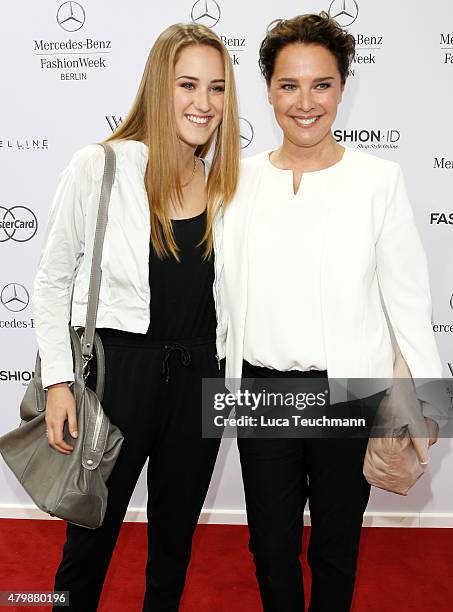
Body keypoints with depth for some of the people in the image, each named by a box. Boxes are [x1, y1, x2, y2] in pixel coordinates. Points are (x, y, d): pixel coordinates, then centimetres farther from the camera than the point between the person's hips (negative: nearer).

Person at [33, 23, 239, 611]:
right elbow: (52, 281, -3)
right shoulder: (97, 169, -9)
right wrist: (59, 380, -9)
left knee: (176, 532, 22)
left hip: (198, 375, 4)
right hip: (118, 368, -3)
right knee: (91, 535, 14)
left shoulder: (226, 182, 3)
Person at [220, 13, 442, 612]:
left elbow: (408, 297, -4)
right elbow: (231, 290, 6)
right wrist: (227, 378, 9)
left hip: (351, 389, -2)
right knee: (271, 544, 17)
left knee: (336, 545, 18)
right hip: (263, 386, 2)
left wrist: (428, 396, -2)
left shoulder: (379, 179, -8)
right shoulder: (242, 179, 0)